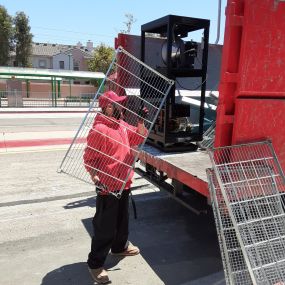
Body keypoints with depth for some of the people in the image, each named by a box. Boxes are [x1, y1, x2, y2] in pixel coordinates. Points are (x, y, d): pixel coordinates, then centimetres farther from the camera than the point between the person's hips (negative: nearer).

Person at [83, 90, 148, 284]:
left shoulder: (122, 125, 8)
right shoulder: (100, 129, -20)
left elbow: (138, 138, 15)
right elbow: (89, 159, -19)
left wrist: (142, 120, 0)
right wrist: (96, 178, -30)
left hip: (124, 183, 9)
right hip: (108, 186, -9)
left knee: (122, 219, 25)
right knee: (105, 226, 1)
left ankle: (120, 246, 47)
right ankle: (95, 264, 16)